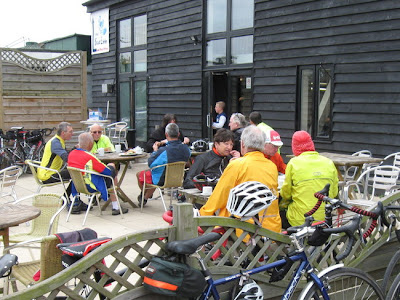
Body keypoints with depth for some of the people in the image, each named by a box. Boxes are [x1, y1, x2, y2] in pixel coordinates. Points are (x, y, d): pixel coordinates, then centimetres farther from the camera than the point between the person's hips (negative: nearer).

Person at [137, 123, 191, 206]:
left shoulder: (163, 151, -34)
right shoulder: (185, 148, -18)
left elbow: (150, 163, -19)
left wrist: (155, 150, -4)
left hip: (161, 180, -6)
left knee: (139, 174, 23)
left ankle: (143, 196, 49)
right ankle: (145, 198, 50)